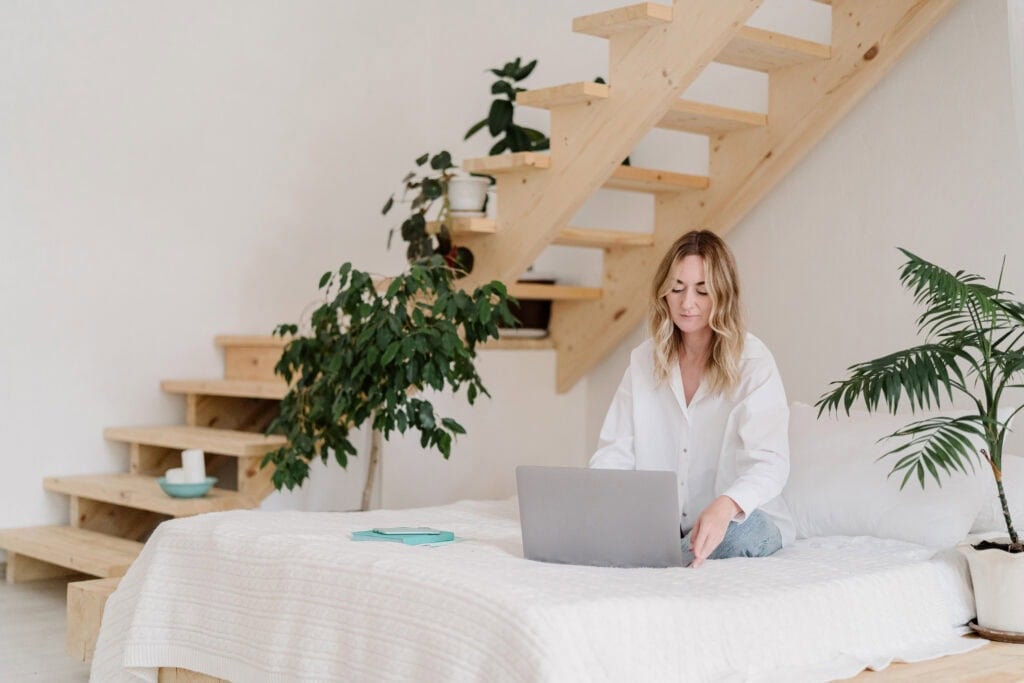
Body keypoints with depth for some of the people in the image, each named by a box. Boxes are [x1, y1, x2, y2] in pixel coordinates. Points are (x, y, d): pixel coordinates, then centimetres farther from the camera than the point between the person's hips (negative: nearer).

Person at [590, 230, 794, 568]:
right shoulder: (644, 360, 5)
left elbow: (769, 461, -23)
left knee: (739, 532, -36)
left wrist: (725, 505, -45)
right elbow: (615, 450, 0)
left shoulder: (753, 362, -10)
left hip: (741, 518, -2)